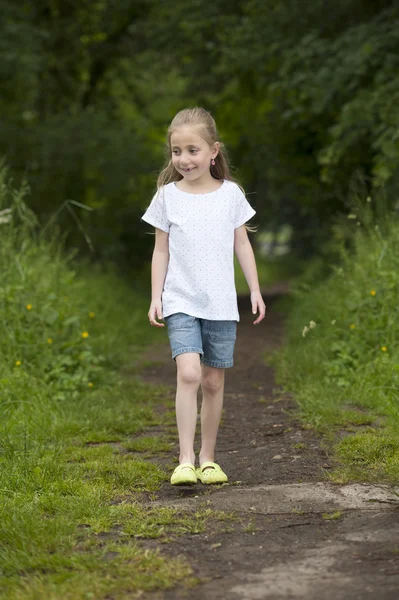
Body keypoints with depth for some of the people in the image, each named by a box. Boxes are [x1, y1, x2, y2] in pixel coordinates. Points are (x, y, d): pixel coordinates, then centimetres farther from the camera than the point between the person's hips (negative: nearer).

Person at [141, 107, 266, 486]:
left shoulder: (230, 193, 2)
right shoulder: (168, 195, 0)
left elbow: (242, 245, 9)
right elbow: (161, 250, 6)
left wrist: (255, 291, 6)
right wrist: (155, 297, 1)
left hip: (221, 304, 2)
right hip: (181, 301, -2)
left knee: (214, 381, 7)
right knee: (189, 373, -19)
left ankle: (208, 459, 20)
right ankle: (185, 460, -16)